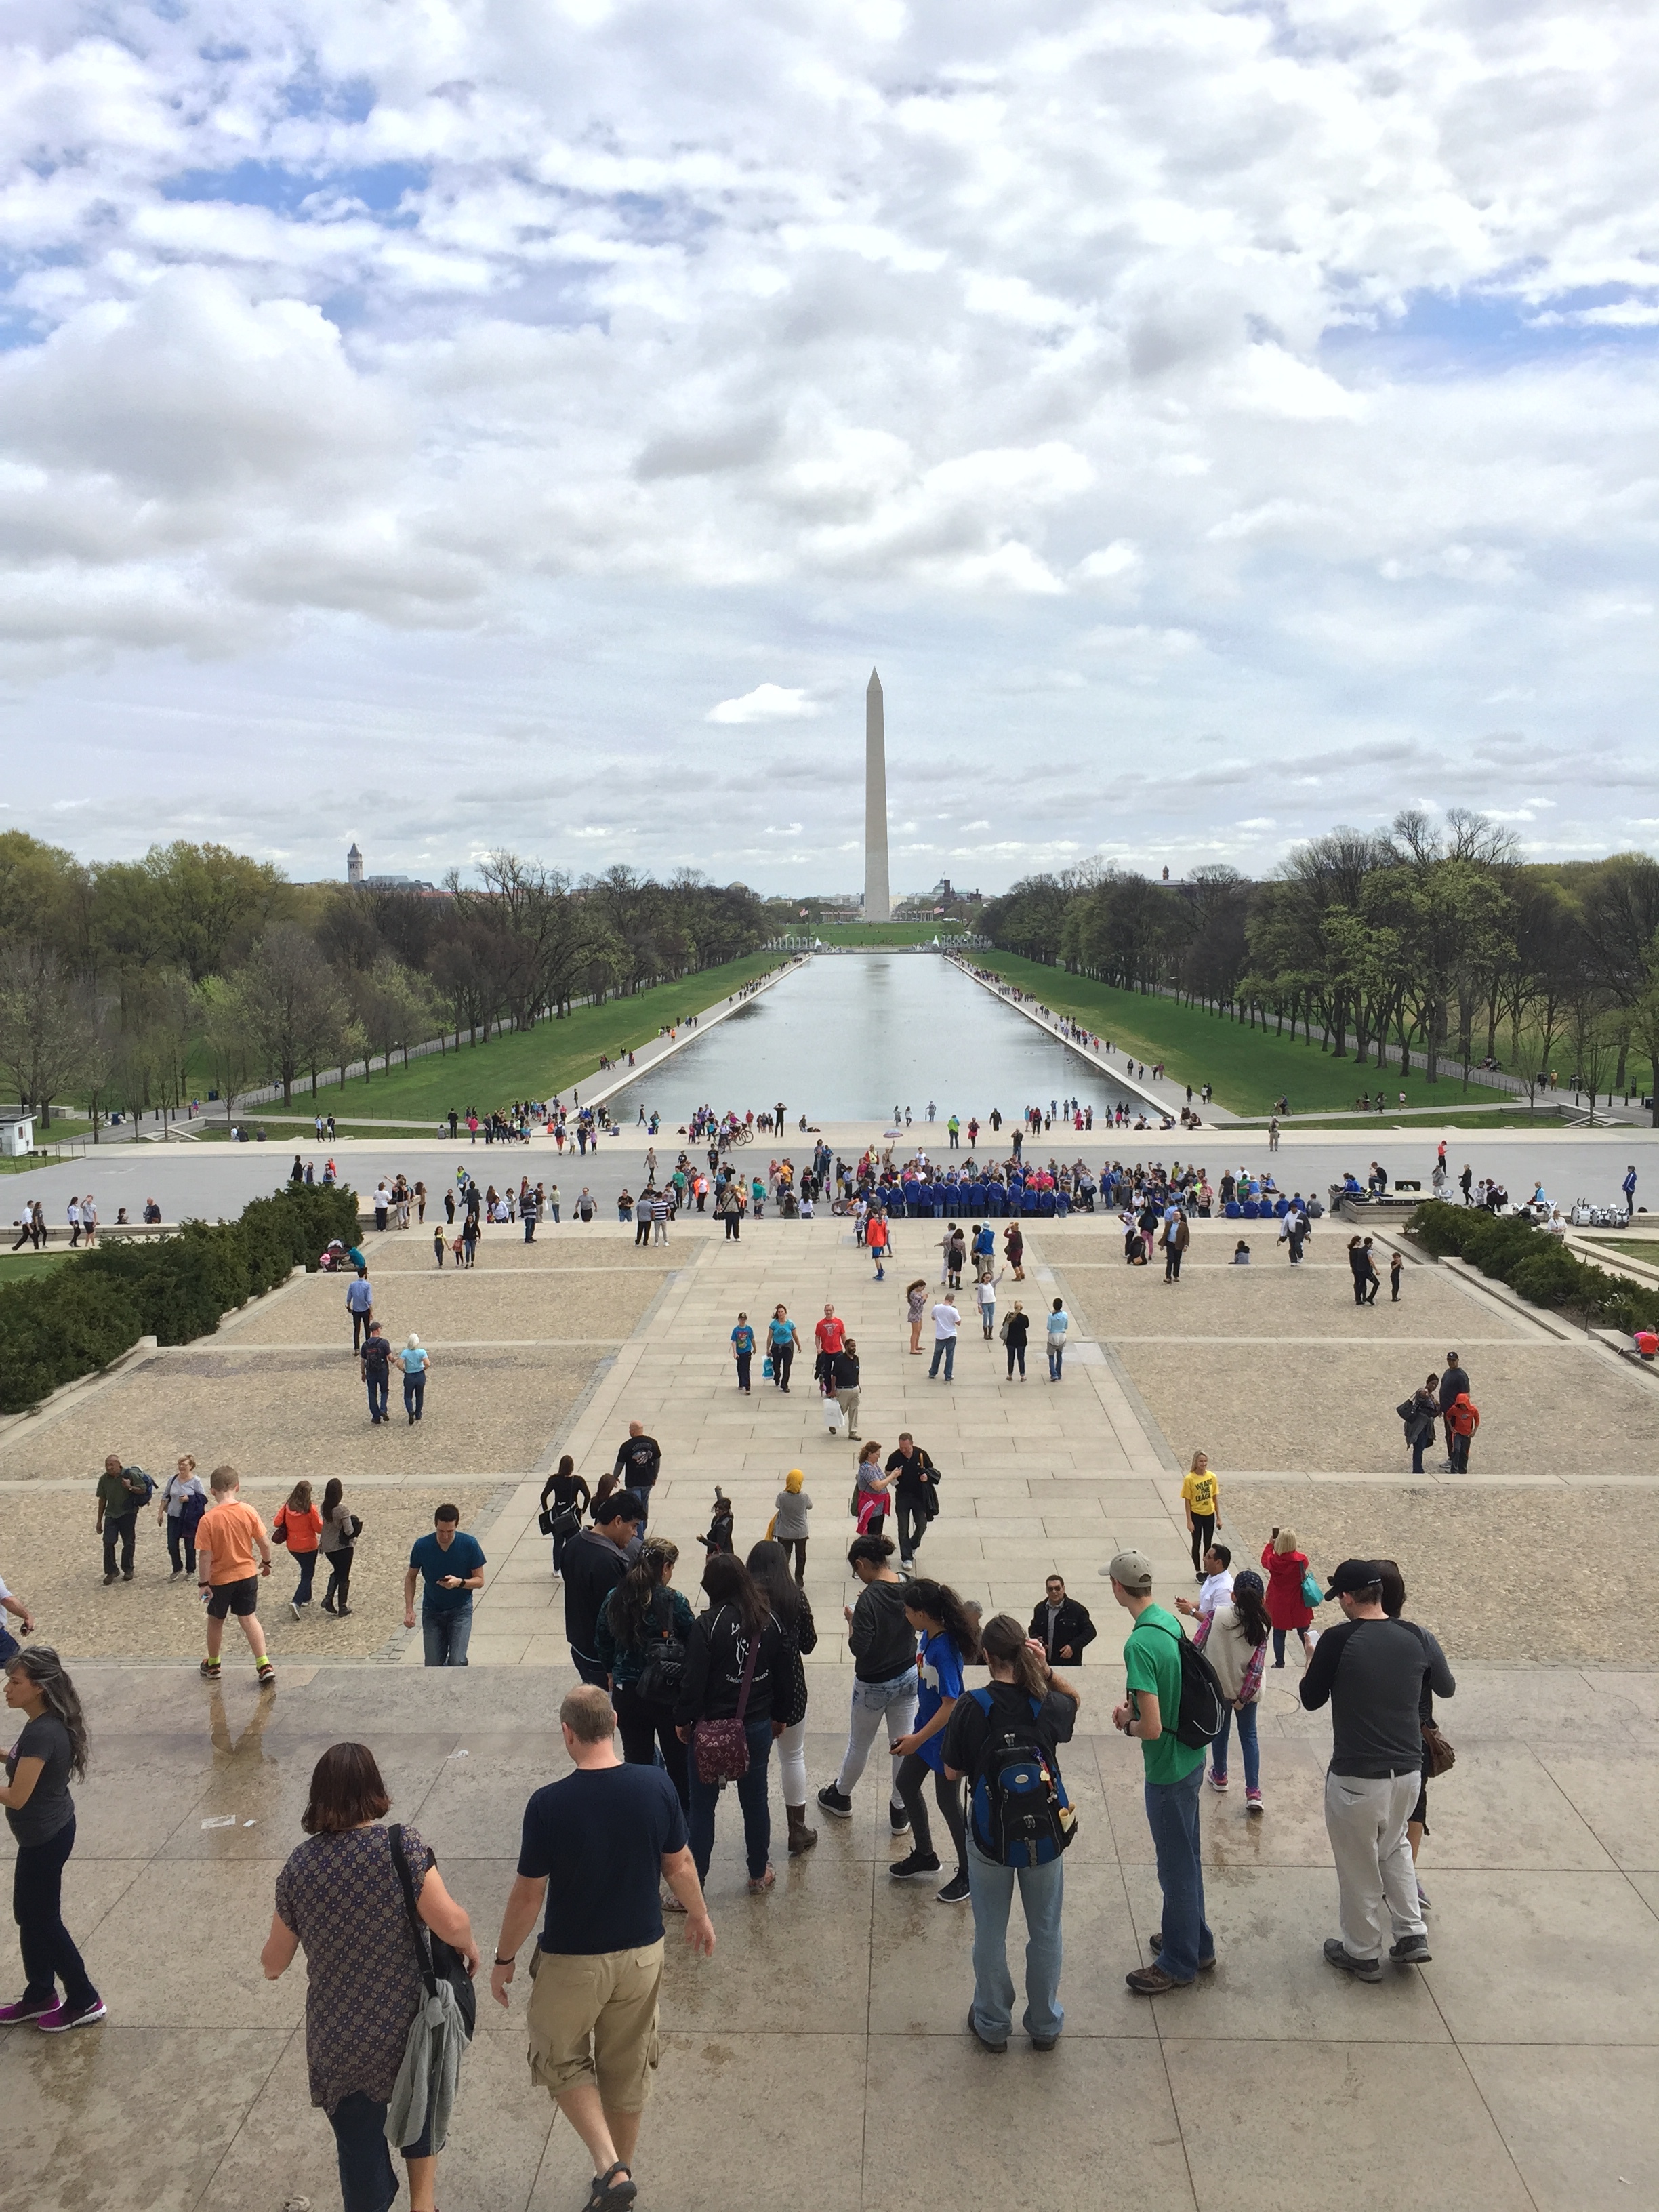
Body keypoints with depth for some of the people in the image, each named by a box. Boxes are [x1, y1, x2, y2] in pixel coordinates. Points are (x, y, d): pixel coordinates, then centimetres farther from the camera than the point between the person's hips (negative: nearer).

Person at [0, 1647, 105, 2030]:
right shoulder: (45, 1723, 0)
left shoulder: (41, 1733, -30)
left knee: (43, 1919, 7)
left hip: (45, 1838, -9)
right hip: (46, 1832, 9)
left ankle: (83, 2001, 21)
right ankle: (39, 1996, 37)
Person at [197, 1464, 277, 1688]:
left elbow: (205, 1555, -18)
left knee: (216, 1621, 19)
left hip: (219, 1579, -2)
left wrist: (203, 1583, -9)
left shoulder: (208, 1519, -19)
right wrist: (266, 1562, 14)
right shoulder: (249, 1512, -11)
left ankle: (212, 1665, 36)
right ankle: (264, 1665, -1)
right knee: (249, 1618, 11)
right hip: (247, 1575, 2)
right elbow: (265, 1543, -5)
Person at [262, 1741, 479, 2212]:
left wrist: (269, 1965, 27)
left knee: (360, 2144, 16)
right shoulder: (403, 1845, -16)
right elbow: (450, 1922, -22)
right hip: (406, 2022, -1)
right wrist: (469, 1946, 0)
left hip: (337, 2038, 1)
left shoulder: (299, 1865, -6)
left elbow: (275, 1959, 4)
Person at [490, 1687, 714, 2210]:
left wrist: (504, 1959, 3)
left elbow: (528, 1894, -13)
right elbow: (679, 1866, -2)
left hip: (573, 1961, -3)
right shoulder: (657, 1786, -14)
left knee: (563, 2062, 21)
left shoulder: (548, 1805, -23)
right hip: (641, 1954, 3)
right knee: (628, 2068, 22)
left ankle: (610, 2168, 6)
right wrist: (699, 1916, 17)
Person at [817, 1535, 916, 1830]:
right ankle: (901, 1811, 28)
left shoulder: (869, 1600, -27)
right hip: (908, 1677, 5)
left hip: (874, 1685, -5)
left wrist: (852, 1619, -12)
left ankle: (841, 1797, 41)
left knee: (859, 1746, 18)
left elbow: (859, 1648, -29)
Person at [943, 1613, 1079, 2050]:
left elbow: (952, 1772, -10)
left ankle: (992, 2025, 32)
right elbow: (1075, 1700, 11)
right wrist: (1046, 1670, -6)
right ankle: (1045, 2025, 35)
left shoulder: (972, 1708, -20)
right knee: (1045, 1932, 20)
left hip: (989, 1837, -1)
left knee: (990, 1934, 18)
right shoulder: (1048, 1705, -14)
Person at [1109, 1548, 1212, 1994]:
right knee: (1186, 1859, 24)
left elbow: (1152, 1728, -29)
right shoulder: (1170, 1621, 0)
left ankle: (1179, 1964, 24)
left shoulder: (1140, 1644, -28)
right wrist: (1137, 1705, 5)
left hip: (1168, 1769, -9)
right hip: (1191, 1758, 9)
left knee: (1176, 1867, 8)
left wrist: (1127, 1723, -10)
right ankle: (1195, 1942, 40)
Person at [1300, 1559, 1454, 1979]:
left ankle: (1362, 1954, 29)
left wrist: (1313, 1665, 14)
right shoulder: (1417, 1637, -4)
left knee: (1358, 1868, 14)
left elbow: (1311, 1700, -5)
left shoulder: (1338, 1640, -17)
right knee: (1395, 1847, 30)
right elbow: (1447, 1688, 14)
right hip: (1408, 1772, 5)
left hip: (1355, 1778, -5)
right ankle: (1411, 1935, 28)